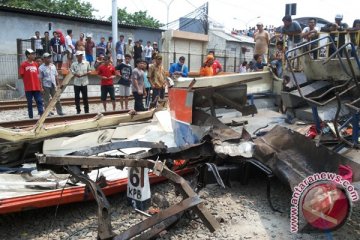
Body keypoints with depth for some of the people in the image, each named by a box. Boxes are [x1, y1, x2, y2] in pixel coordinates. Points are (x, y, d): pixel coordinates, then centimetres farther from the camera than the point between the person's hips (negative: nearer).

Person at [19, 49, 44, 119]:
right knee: (29, 103, 5)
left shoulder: (35, 64, 10)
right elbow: (21, 75, -2)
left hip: (37, 87, 4)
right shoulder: (23, 65, -4)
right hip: (28, 88, -4)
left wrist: (40, 86, 10)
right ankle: (31, 116, 13)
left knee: (39, 101, 0)